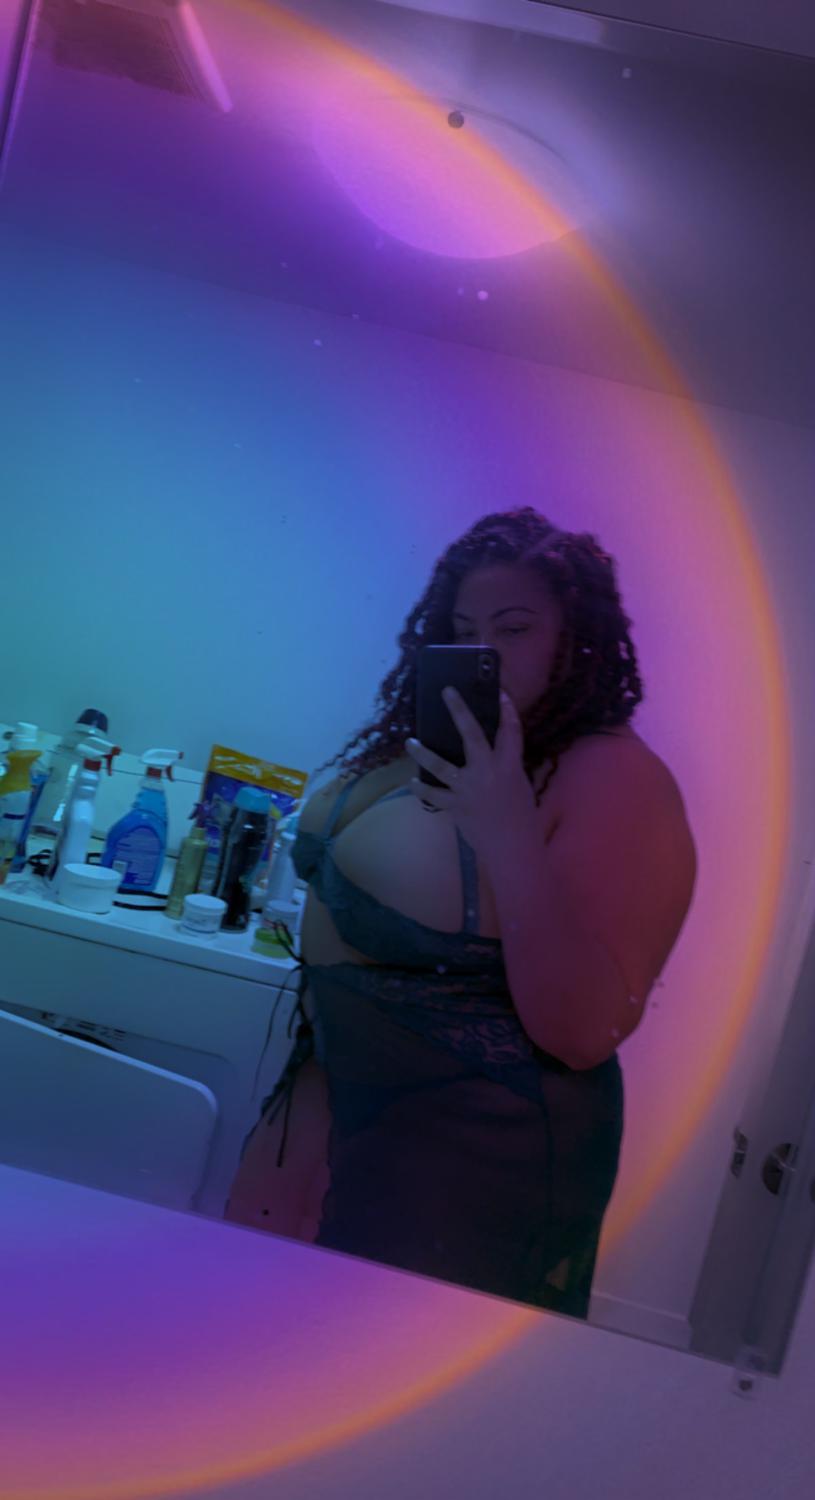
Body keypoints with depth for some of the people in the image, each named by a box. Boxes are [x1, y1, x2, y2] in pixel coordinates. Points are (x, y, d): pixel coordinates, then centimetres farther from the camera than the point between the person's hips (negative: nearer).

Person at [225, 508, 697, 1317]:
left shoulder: (617, 780, -21)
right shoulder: (420, 741, 2)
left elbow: (586, 1033, -27)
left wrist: (512, 840, -36)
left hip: (479, 1153, -7)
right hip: (343, 1105, 7)